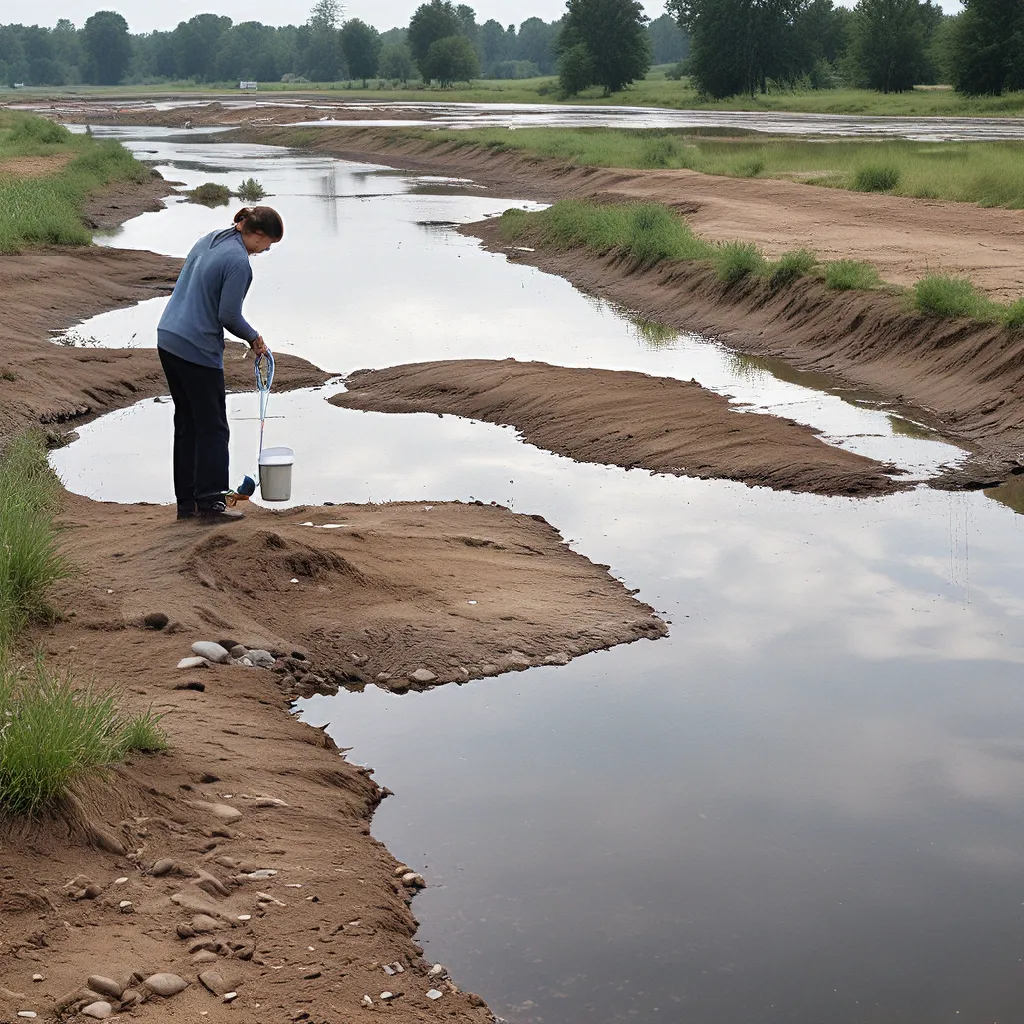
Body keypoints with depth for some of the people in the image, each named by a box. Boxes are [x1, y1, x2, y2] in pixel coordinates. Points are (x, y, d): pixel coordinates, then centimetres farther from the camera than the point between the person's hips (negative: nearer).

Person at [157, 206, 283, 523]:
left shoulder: (210, 240, 12)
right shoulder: (238, 261, -16)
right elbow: (228, 315, -17)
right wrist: (254, 338, 1)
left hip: (168, 339, 9)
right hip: (197, 350, -9)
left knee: (186, 422, 14)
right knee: (212, 427, 0)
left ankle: (186, 502, 18)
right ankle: (210, 503, 1)